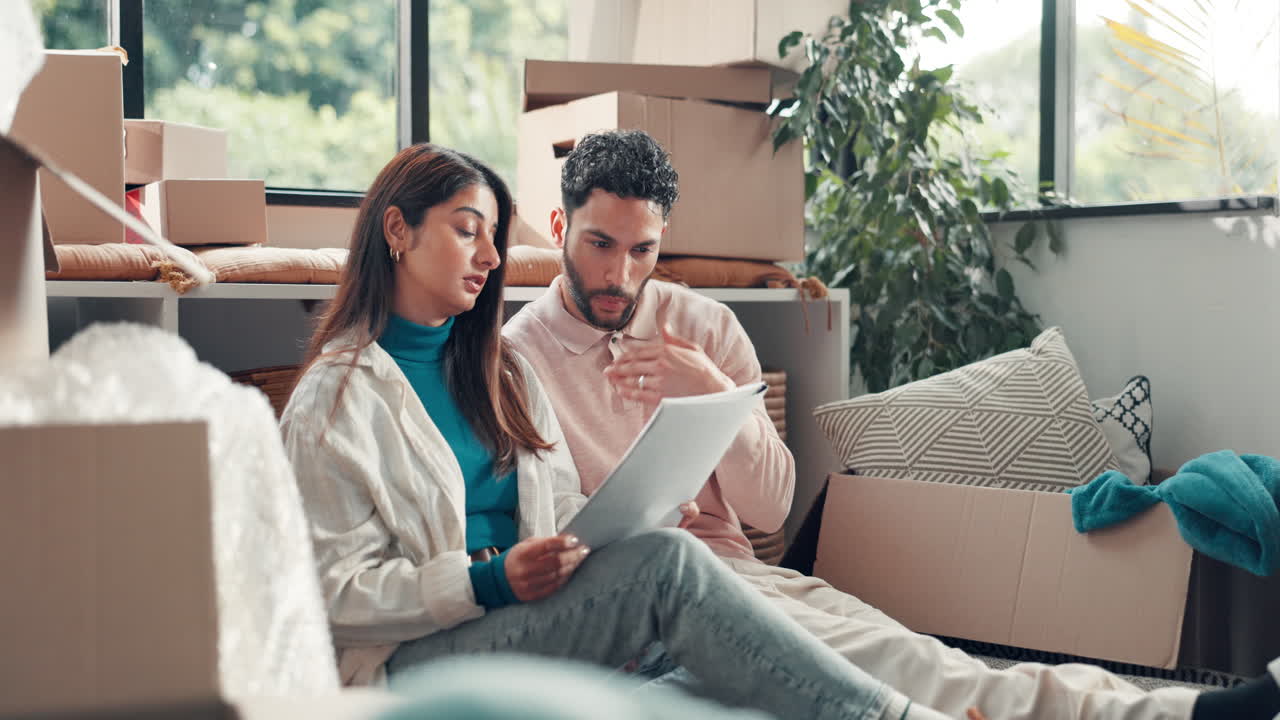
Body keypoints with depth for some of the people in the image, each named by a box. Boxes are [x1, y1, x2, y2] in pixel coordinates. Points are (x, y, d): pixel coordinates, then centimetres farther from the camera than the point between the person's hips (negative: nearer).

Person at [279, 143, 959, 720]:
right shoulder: (333, 399, -1)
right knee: (667, 563, -27)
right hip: (412, 658, -6)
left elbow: (564, 517, 18)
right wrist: (490, 581, -22)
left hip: (525, 623, 6)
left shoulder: (498, 370, 21)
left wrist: (632, 520, -5)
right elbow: (342, 592, -9)